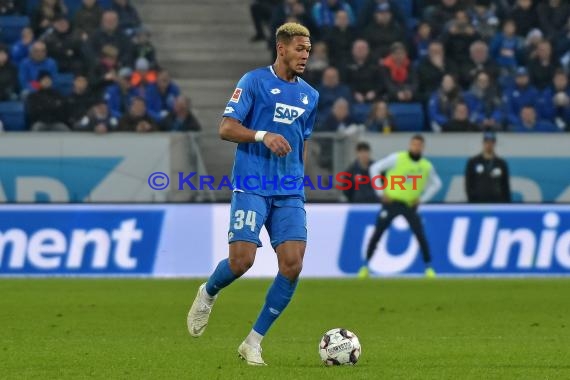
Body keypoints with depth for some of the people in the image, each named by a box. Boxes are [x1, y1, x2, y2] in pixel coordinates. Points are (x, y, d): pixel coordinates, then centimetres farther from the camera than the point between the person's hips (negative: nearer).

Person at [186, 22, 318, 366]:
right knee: (241, 260, -15)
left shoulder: (309, 95, 15)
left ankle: (253, 343, 0)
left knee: (293, 264, -11)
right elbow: (226, 128, -7)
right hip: (251, 186, -5)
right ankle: (208, 295, 22)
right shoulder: (254, 81, -2)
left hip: (290, 193, 5)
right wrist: (263, 136, -22)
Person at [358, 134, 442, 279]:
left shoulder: (426, 166, 1)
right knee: (377, 234, -2)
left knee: (421, 235, -10)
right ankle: (365, 266, 11)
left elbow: (436, 183, 18)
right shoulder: (397, 158, -7)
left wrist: (422, 198, 6)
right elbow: (375, 168, -3)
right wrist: (381, 191, -6)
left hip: (410, 205, 1)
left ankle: (429, 268, 3)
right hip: (392, 202, -1)